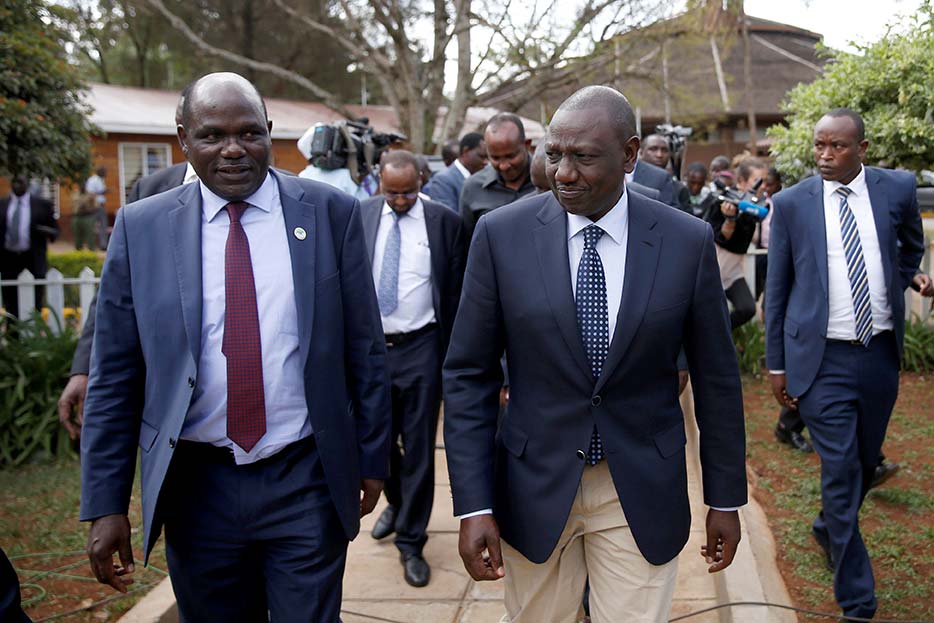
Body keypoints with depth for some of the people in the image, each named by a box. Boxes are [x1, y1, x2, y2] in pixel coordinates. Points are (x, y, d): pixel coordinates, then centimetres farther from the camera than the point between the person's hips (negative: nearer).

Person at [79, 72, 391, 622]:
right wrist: (105, 503, -1)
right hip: (195, 487, 1)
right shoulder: (140, 228, -1)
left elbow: (365, 350, 2)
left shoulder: (332, 214, -3)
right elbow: (114, 376, 1)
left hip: (307, 480, -1)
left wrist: (372, 455, 5)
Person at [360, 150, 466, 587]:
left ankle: (411, 541, 17)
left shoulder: (444, 222, -4)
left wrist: (450, 353, -2)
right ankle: (396, 503, 45)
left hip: (419, 348, -2)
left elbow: (455, 292, -1)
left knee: (418, 447, 4)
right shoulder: (361, 216, 2)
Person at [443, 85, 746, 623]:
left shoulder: (688, 242, -7)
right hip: (535, 485, 1)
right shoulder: (501, 235, -8)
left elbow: (717, 376, 1)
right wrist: (474, 504, -8)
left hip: (643, 492, 0)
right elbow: (469, 374, -5)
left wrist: (726, 498, 6)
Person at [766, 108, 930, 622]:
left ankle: (829, 529, 48)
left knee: (865, 463, 17)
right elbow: (777, 289, 2)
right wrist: (776, 363, 2)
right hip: (823, 359, -3)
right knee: (840, 473, -3)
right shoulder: (791, 203, -3)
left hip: (880, 352, 3)